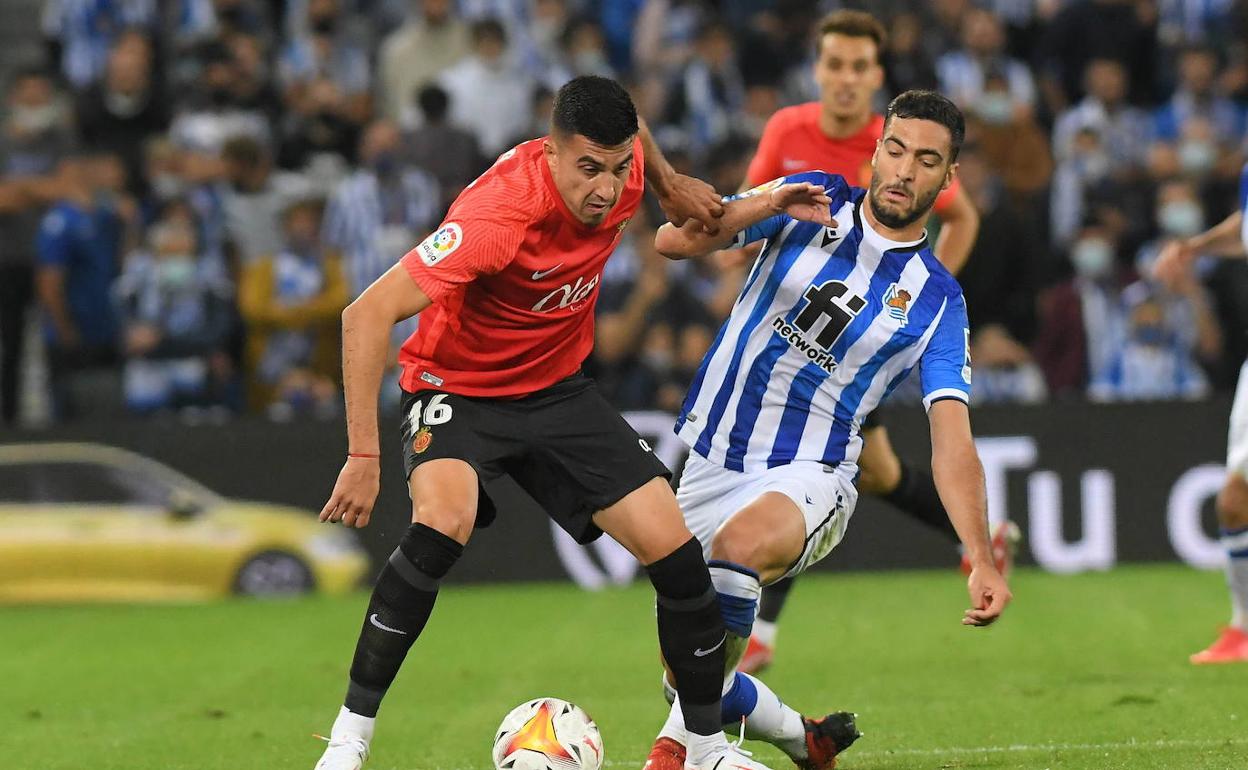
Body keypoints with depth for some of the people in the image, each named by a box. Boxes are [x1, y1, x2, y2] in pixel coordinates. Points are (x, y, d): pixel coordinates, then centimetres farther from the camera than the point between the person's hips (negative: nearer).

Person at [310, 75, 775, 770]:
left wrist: (670, 183, 20)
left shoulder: (620, 168, -16)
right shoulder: (499, 213, -35)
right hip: (457, 391, -6)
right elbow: (369, 315, -36)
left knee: (676, 554, -4)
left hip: (558, 388, 6)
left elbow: (625, 124, 11)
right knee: (442, 523, -35)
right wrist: (364, 457, -37)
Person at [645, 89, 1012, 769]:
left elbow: (952, 441, -9)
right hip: (711, 464, 3)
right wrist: (764, 205, -25)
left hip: (808, 479, -3)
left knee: (740, 543, -37)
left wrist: (980, 560, -22)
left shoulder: (936, 300, -2)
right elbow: (674, 241, -8)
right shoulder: (810, 203, 1)